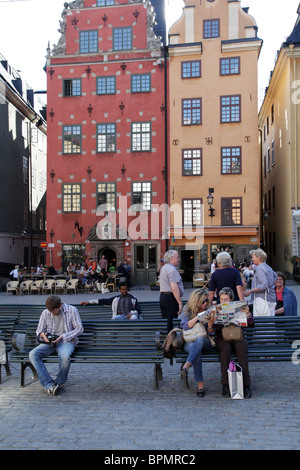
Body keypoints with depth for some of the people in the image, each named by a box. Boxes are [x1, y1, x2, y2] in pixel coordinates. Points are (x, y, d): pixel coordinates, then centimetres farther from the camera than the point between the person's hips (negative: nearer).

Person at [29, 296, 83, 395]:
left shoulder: (72, 310, -2)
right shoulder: (45, 313, 8)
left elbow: (79, 329, -4)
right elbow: (39, 330, 16)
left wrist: (63, 336, -15)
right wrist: (42, 334, -11)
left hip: (66, 341, -3)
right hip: (49, 342, 4)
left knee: (65, 356, -38)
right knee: (32, 354, -25)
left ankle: (59, 382, -9)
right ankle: (49, 384, -26)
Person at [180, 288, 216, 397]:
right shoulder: (187, 310, 6)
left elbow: (211, 334, 6)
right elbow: (184, 325, -9)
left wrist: (210, 324, -16)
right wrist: (198, 316, -18)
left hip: (205, 342, 0)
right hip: (189, 342, 0)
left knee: (199, 339, -36)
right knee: (197, 350, -35)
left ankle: (187, 364, -46)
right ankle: (200, 383, -32)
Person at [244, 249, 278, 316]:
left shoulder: (260, 268, -13)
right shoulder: (268, 267, 16)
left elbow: (264, 285, -22)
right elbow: (275, 276, 32)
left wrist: (250, 291, -19)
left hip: (262, 299, -10)